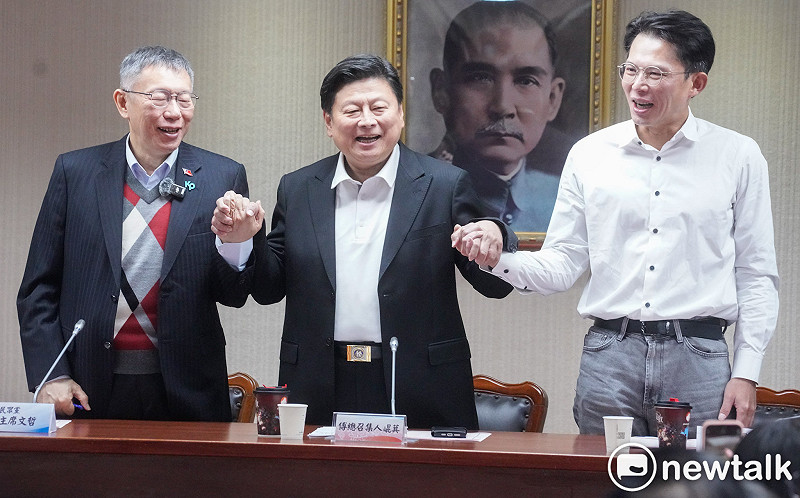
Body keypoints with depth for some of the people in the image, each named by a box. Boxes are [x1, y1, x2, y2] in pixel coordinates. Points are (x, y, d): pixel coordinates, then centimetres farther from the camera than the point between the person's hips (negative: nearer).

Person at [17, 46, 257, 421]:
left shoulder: (222, 178, 3)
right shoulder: (75, 172, 4)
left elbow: (234, 296, 3)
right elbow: (38, 289, 5)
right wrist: (50, 376, -4)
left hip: (186, 393, 0)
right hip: (89, 394, 0)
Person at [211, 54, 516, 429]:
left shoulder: (445, 185, 1)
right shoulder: (297, 190, 10)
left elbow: (495, 287, -1)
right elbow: (269, 289, 12)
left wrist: (494, 242, -22)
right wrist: (243, 241, -7)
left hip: (419, 395, -2)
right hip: (321, 395, 2)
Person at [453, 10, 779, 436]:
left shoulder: (738, 157, 4)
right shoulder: (590, 154, 7)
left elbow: (756, 274, 5)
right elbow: (562, 265, 7)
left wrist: (746, 373, -2)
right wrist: (497, 257, -12)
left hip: (698, 358, -1)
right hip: (609, 358, 1)